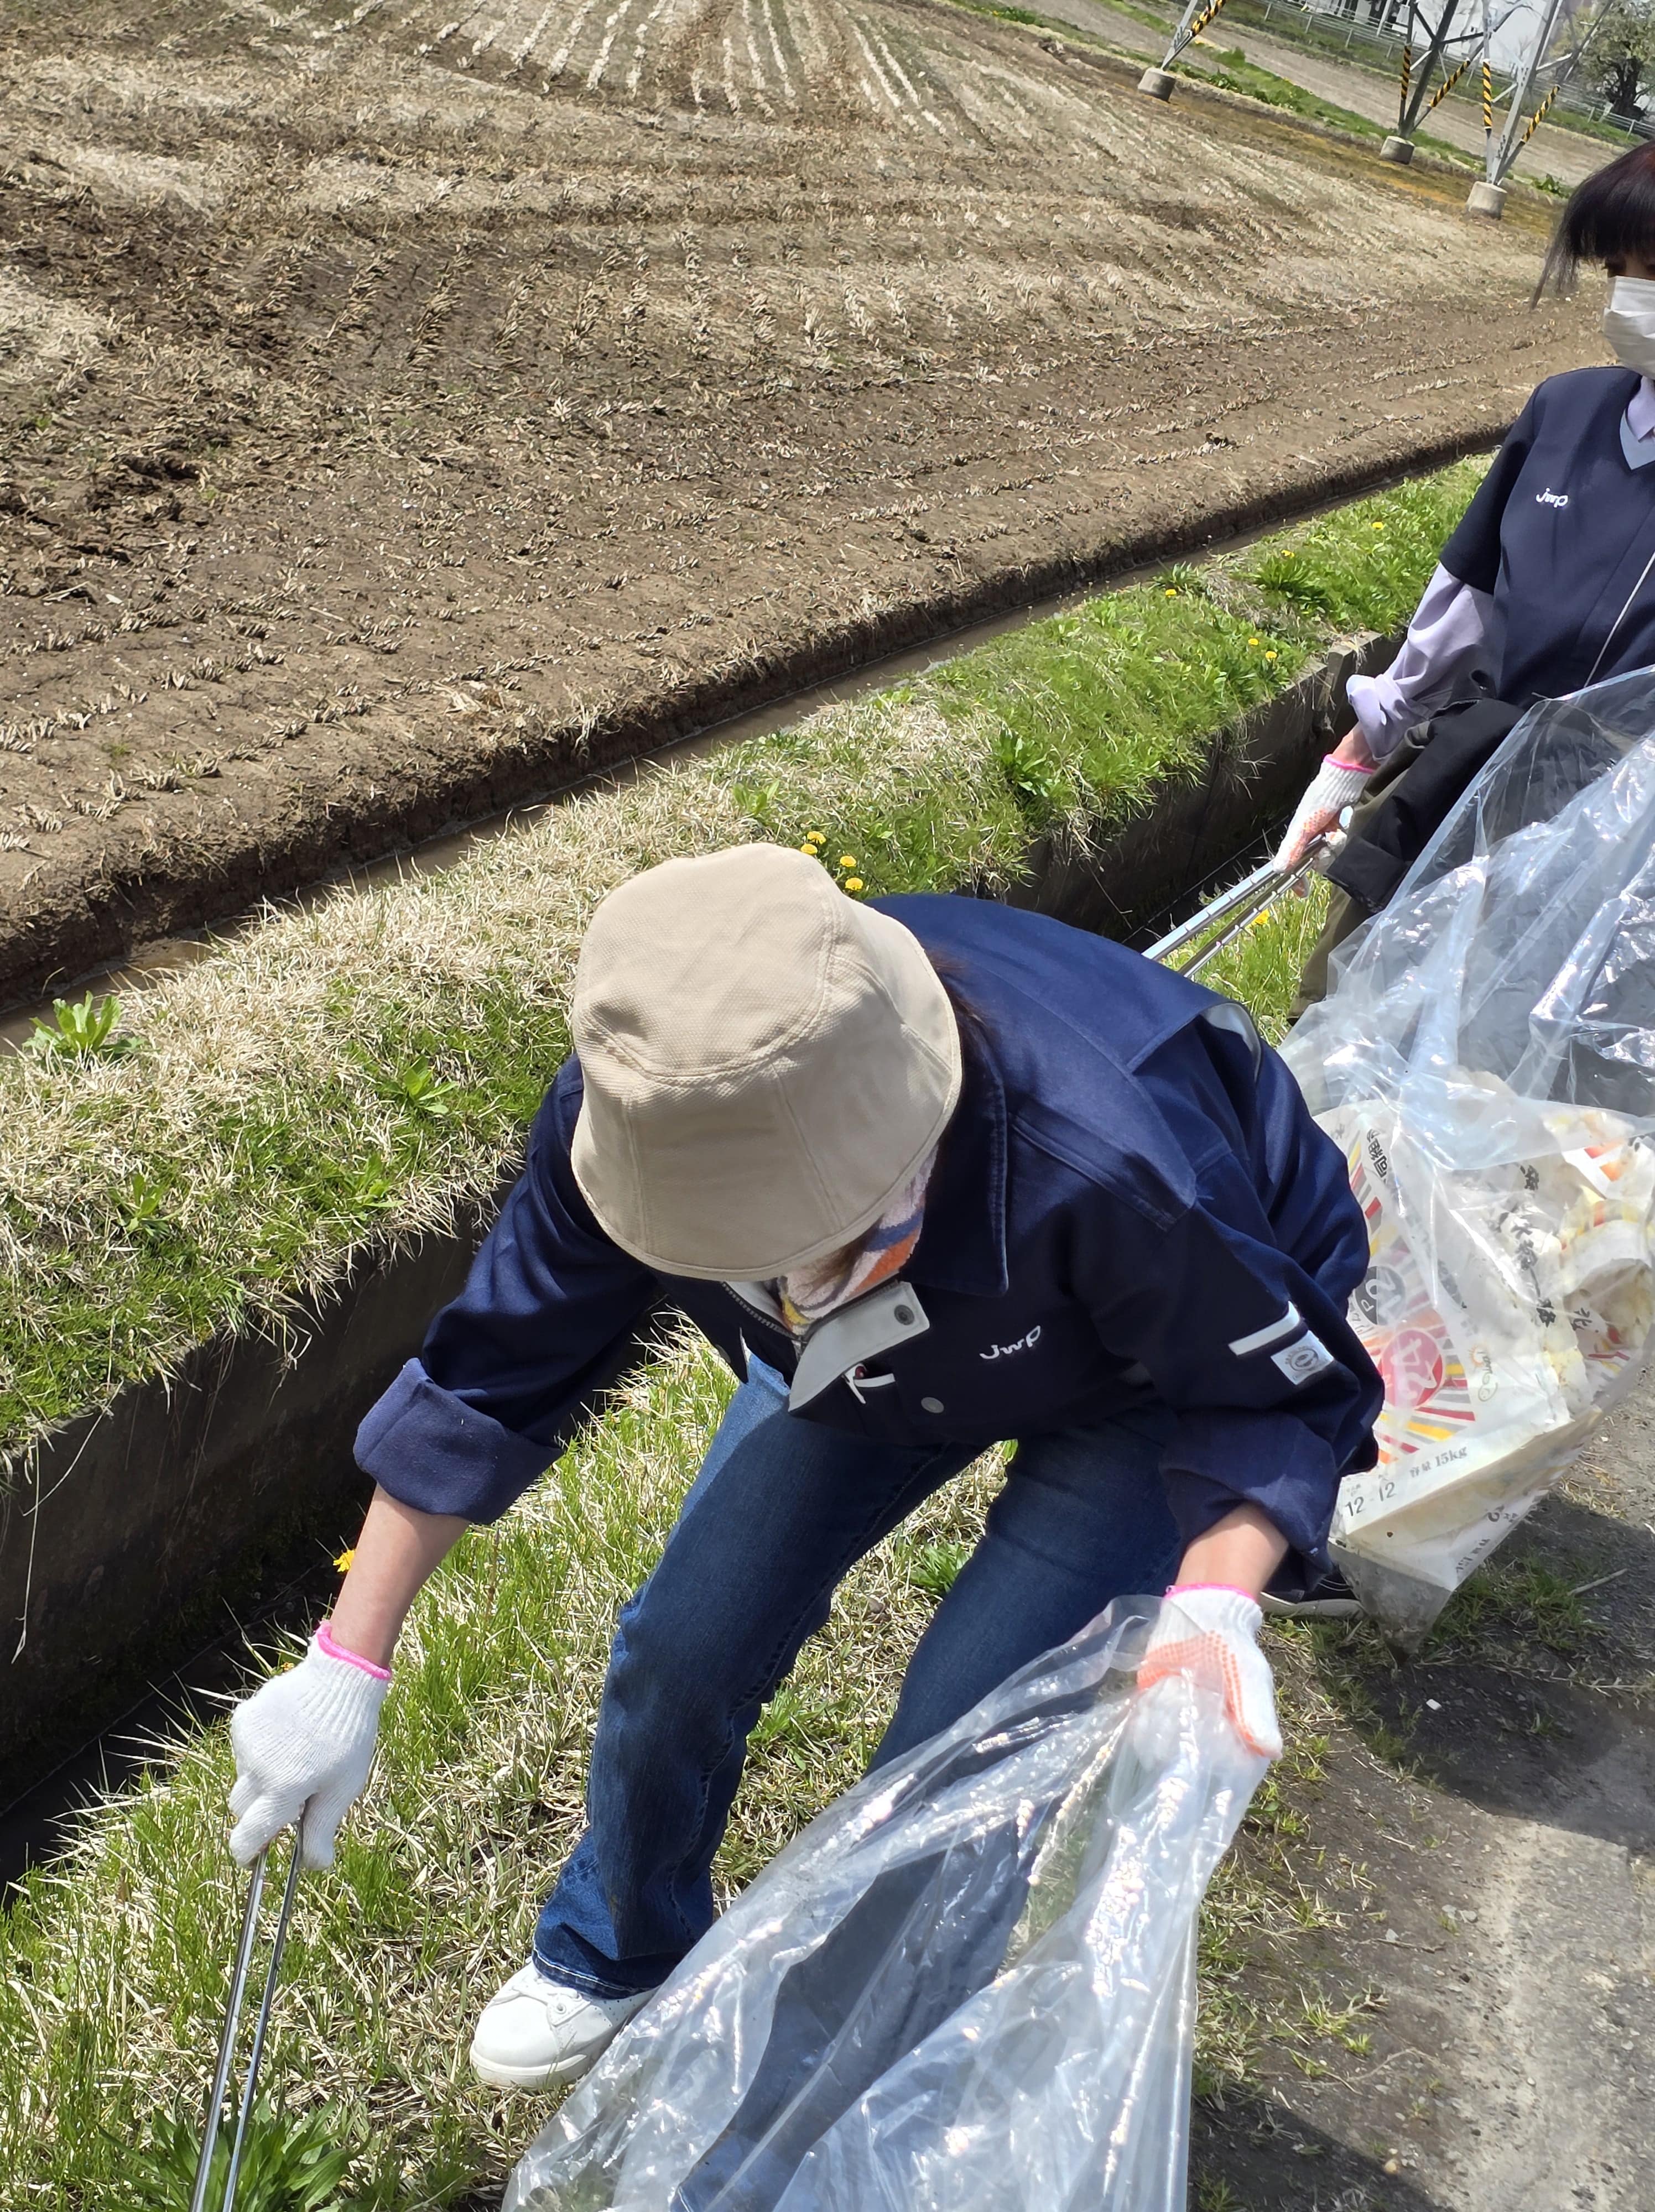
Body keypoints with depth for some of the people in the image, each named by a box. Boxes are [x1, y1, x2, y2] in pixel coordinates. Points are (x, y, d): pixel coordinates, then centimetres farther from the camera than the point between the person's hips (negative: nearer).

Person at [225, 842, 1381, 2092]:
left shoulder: (1104, 1156, -47)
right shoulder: (641, 1107, -32)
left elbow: (1275, 1390, -26)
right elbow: (496, 1376, -16)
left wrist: (1217, 1607, -46)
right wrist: (345, 1669, -14)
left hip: (1151, 1364, -3)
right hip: (888, 1342, 4)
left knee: (963, 1740, -13)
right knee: (682, 1652, 3)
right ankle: (618, 1957, 37)